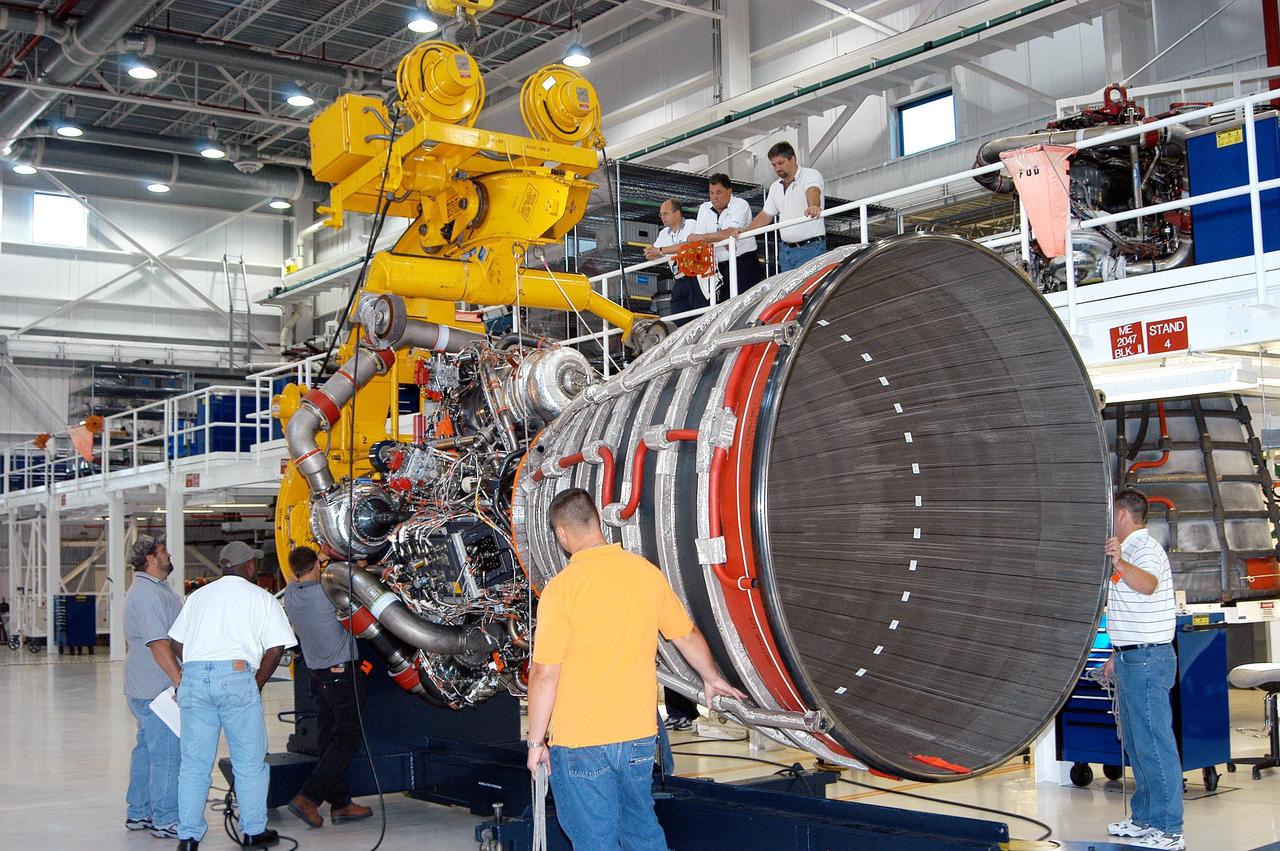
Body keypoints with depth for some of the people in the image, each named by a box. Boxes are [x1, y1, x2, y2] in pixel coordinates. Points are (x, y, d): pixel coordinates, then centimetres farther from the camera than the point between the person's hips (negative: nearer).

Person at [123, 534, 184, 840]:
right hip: (156, 689, -11)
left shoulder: (156, 588, 16)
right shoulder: (148, 594, -19)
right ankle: (165, 820, 1)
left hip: (146, 688, 11)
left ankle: (138, 813, 26)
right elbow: (158, 645, -25)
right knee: (166, 754, -5)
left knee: (147, 749, 17)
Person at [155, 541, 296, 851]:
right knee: (250, 761, 9)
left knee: (194, 763, 9)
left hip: (194, 676, 4)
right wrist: (258, 684, 9)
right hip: (236, 676, -3)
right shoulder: (261, 598, 7)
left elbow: (175, 644, 17)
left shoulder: (198, 595, 19)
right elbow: (276, 648, -1)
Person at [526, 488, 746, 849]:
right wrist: (711, 678, 31)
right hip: (639, 736, 5)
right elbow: (687, 635, 12)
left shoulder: (561, 588, -16)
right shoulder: (647, 572, -1)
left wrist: (536, 742, -4)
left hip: (580, 741, -5)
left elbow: (545, 674, -16)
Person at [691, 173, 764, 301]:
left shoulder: (740, 205, -6)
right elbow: (697, 240, 2)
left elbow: (731, 233, -21)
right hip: (721, 266, 5)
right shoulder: (704, 209, 11)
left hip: (743, 263, -5)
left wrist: (703, 237, -13)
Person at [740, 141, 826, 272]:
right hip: (786, 250, 7)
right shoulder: (775, 187, 17)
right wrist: (743, 232, 16)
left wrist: (813, 206, -51)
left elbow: (813, 192, -28)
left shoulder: (811, 175, -5)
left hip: (810, 248, -7)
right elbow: (766, 215, 25)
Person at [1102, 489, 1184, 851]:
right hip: (1132, 658, 11)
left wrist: (1121, 565, -57)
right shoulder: (1130, 551, 19)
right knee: (1136, 743, 16)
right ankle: (1143, 819, 25)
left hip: (1147, 658, -11)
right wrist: (1118, 656, 26)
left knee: (1154, 743, -9)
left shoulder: (1146, 550, -14)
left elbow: (1147, 585, -39)